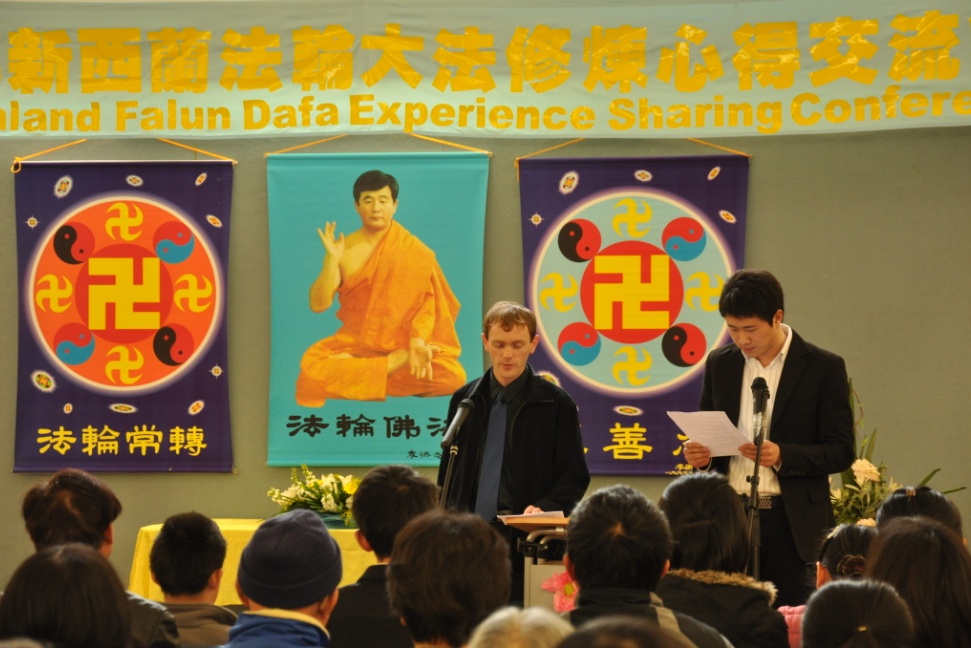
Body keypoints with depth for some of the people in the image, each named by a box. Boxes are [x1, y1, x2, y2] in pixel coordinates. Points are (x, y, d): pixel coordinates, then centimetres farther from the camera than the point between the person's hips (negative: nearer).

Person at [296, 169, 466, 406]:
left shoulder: (415, 251, -2)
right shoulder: (345, 249, 2)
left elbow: (426, 303, -8)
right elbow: (318, 304, -4)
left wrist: (417, 342, -26)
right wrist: (331, 260, -17)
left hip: (401, 343, 0)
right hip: (355, 344, 0)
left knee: (451, 376, -30)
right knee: (313, 367, -32)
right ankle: (400, 362, -19)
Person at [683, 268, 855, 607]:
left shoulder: (824, 367, -2)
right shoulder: (719, 364, 10)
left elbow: (841, 451, -3)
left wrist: (782, 455, -19)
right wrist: (700, 453, -4)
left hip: (792, 524, -3)